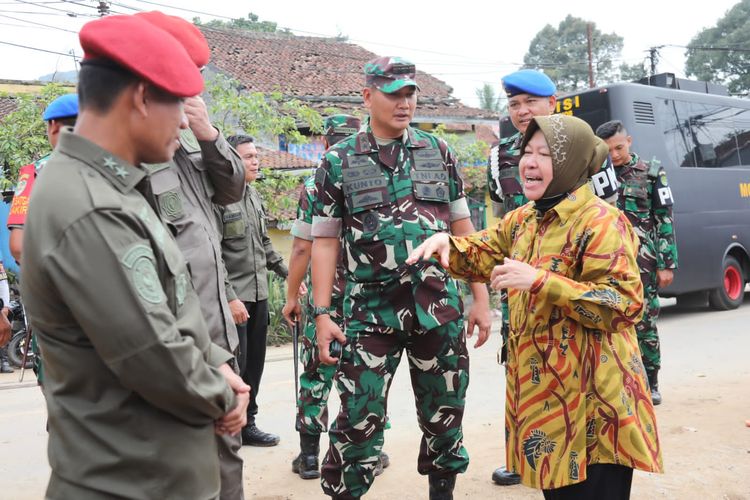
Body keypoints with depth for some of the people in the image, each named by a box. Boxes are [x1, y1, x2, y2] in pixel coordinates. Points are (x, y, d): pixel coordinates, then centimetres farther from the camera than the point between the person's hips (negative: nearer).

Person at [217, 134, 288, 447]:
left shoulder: (254, 196, 12)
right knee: (234, 365, -3)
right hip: (232, 296, -8)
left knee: (254, 363, 13)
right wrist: (229, 297, -19)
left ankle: (247, 424, 26)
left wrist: (286, 272, 17)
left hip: (259, 294, 8)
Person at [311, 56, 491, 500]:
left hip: (440, 308, 3)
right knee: (359, 419, 0)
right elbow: (326, 242, 2)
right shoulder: (338, 162, 2)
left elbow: (462, 228, 9)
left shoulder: (438, 152, 8)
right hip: (370, 312, -2)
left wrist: (481, 298, 5)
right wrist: (322, 313, -5)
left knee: (445, 413, 13)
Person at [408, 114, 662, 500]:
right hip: (542, 395, 8)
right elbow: (484, 254, 22)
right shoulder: (524, 219, 11)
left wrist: (540, 280, -28)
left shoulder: (601, 222, -16)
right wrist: (447, 243, -1)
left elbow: (625, 303, -23)